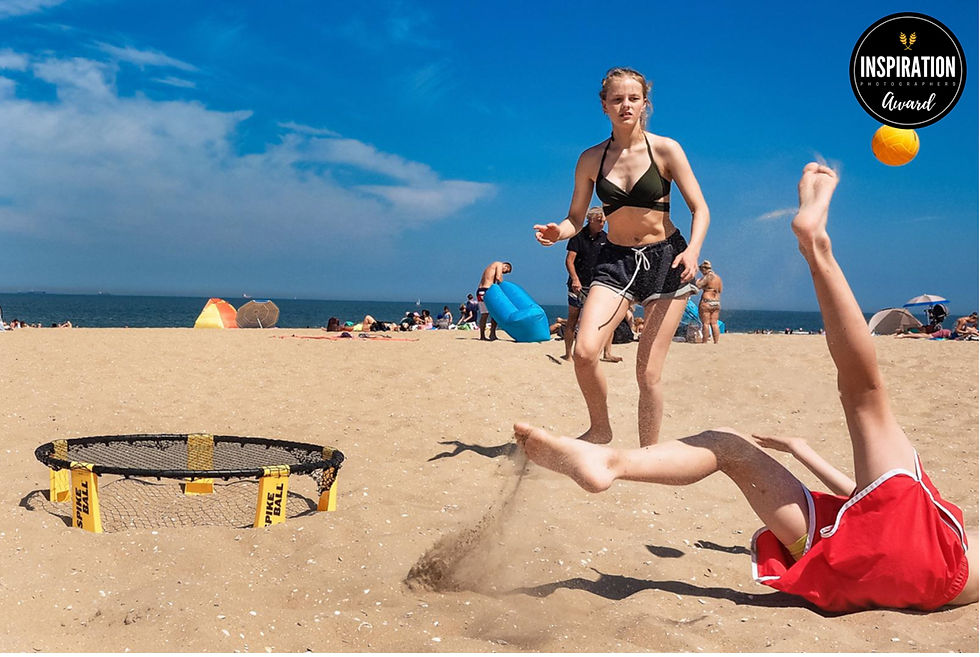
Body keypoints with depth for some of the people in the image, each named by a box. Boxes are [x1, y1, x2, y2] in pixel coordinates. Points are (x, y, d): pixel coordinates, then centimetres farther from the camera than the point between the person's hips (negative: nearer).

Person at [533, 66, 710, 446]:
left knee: (648, 372, -4)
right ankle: (599, 429, 8)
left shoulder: (665, 150, -6)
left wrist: (693, 249, -24)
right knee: (584, 351, -18)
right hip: (616, 259, 2)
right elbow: (576, 218, 7)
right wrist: (557, 233, -16)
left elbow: (699, 209, -5)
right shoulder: (591, 159, 1)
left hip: (664, 258, -2)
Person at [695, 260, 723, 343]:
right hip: (717, 303, 8)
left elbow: (698, 286, -14)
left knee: (706, 323, -5)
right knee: (714, 323, 8)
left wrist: (698, 280, 2)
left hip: (706, 302, -8)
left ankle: (704, 342, -5)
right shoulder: (718, 278, 13)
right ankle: (716, 342, 5)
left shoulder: (707, 277, -12)